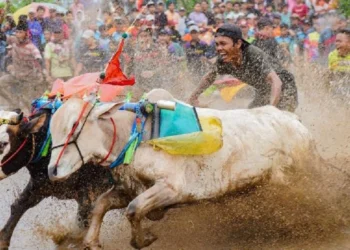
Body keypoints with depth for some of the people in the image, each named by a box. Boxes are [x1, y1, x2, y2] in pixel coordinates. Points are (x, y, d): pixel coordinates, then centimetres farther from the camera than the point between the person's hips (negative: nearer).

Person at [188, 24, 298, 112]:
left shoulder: (254, 55, -33)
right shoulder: (224, 61, -13)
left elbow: (276, 82, -43)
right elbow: (210, 77, 9)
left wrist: (271, 108, -55)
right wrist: (194, 96, 5)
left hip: (283, 88, -7)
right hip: (263, 93, 7)